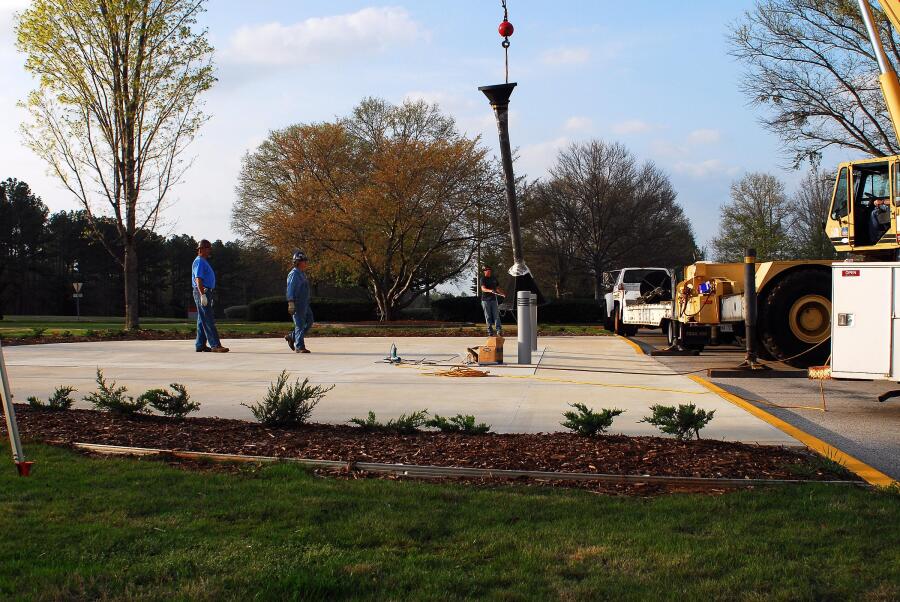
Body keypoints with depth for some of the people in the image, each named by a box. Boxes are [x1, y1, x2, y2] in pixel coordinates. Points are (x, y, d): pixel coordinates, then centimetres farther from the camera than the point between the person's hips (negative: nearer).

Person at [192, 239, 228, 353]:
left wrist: (210, 296, 24)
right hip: (202, 293, -11)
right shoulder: (199, 262, -12)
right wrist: (203, 295, -27)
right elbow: (198, 279, -21)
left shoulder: (204, 262, 20)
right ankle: (215, 345, -17)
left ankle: (201, 345, 15)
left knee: (203, 321, 11)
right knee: (208, 321, -13)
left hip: (206, 293, 11)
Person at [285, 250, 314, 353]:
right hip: (297, 304, -9)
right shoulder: (293, 274, -13)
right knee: (300, 325, -6)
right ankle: (299, 347, -2)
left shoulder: (302, 273, 17)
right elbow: (290, 290, -19)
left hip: (305, 304, 9)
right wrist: (291, 304, -26)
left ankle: (291, 337, 20)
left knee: (309, 322, 10)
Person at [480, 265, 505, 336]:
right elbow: (483, 288, -20)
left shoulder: (494, 279, 14)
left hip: (494, 299, 4)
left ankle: (499, 330, -13)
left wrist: (503, 293, 31)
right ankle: (490, 332, 0)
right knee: (488, 317, -1)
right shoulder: (483, 279, -3)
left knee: (496, 316, -6)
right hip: (485, 300, -4)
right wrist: (490, 291, -35)